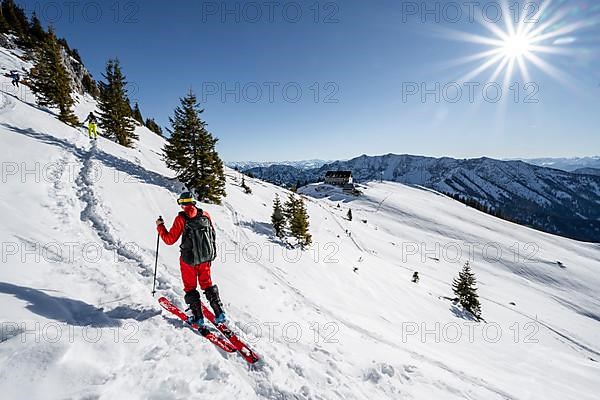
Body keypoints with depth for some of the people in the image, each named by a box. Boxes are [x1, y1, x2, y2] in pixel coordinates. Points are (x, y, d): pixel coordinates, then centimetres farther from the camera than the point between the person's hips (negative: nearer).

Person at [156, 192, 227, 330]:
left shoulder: (181, 218, -13)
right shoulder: (205, 215, -1)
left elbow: (169, 239, -8)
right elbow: (213, 234, 7)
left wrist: (160, 226, 6)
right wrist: (211, 253, 22)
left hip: (189, 259, -4)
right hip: (206, 257, 4)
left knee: (190, 288, 15)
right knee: (207, 285, 19)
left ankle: (198, 318, 18)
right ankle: (220, 314, 18)